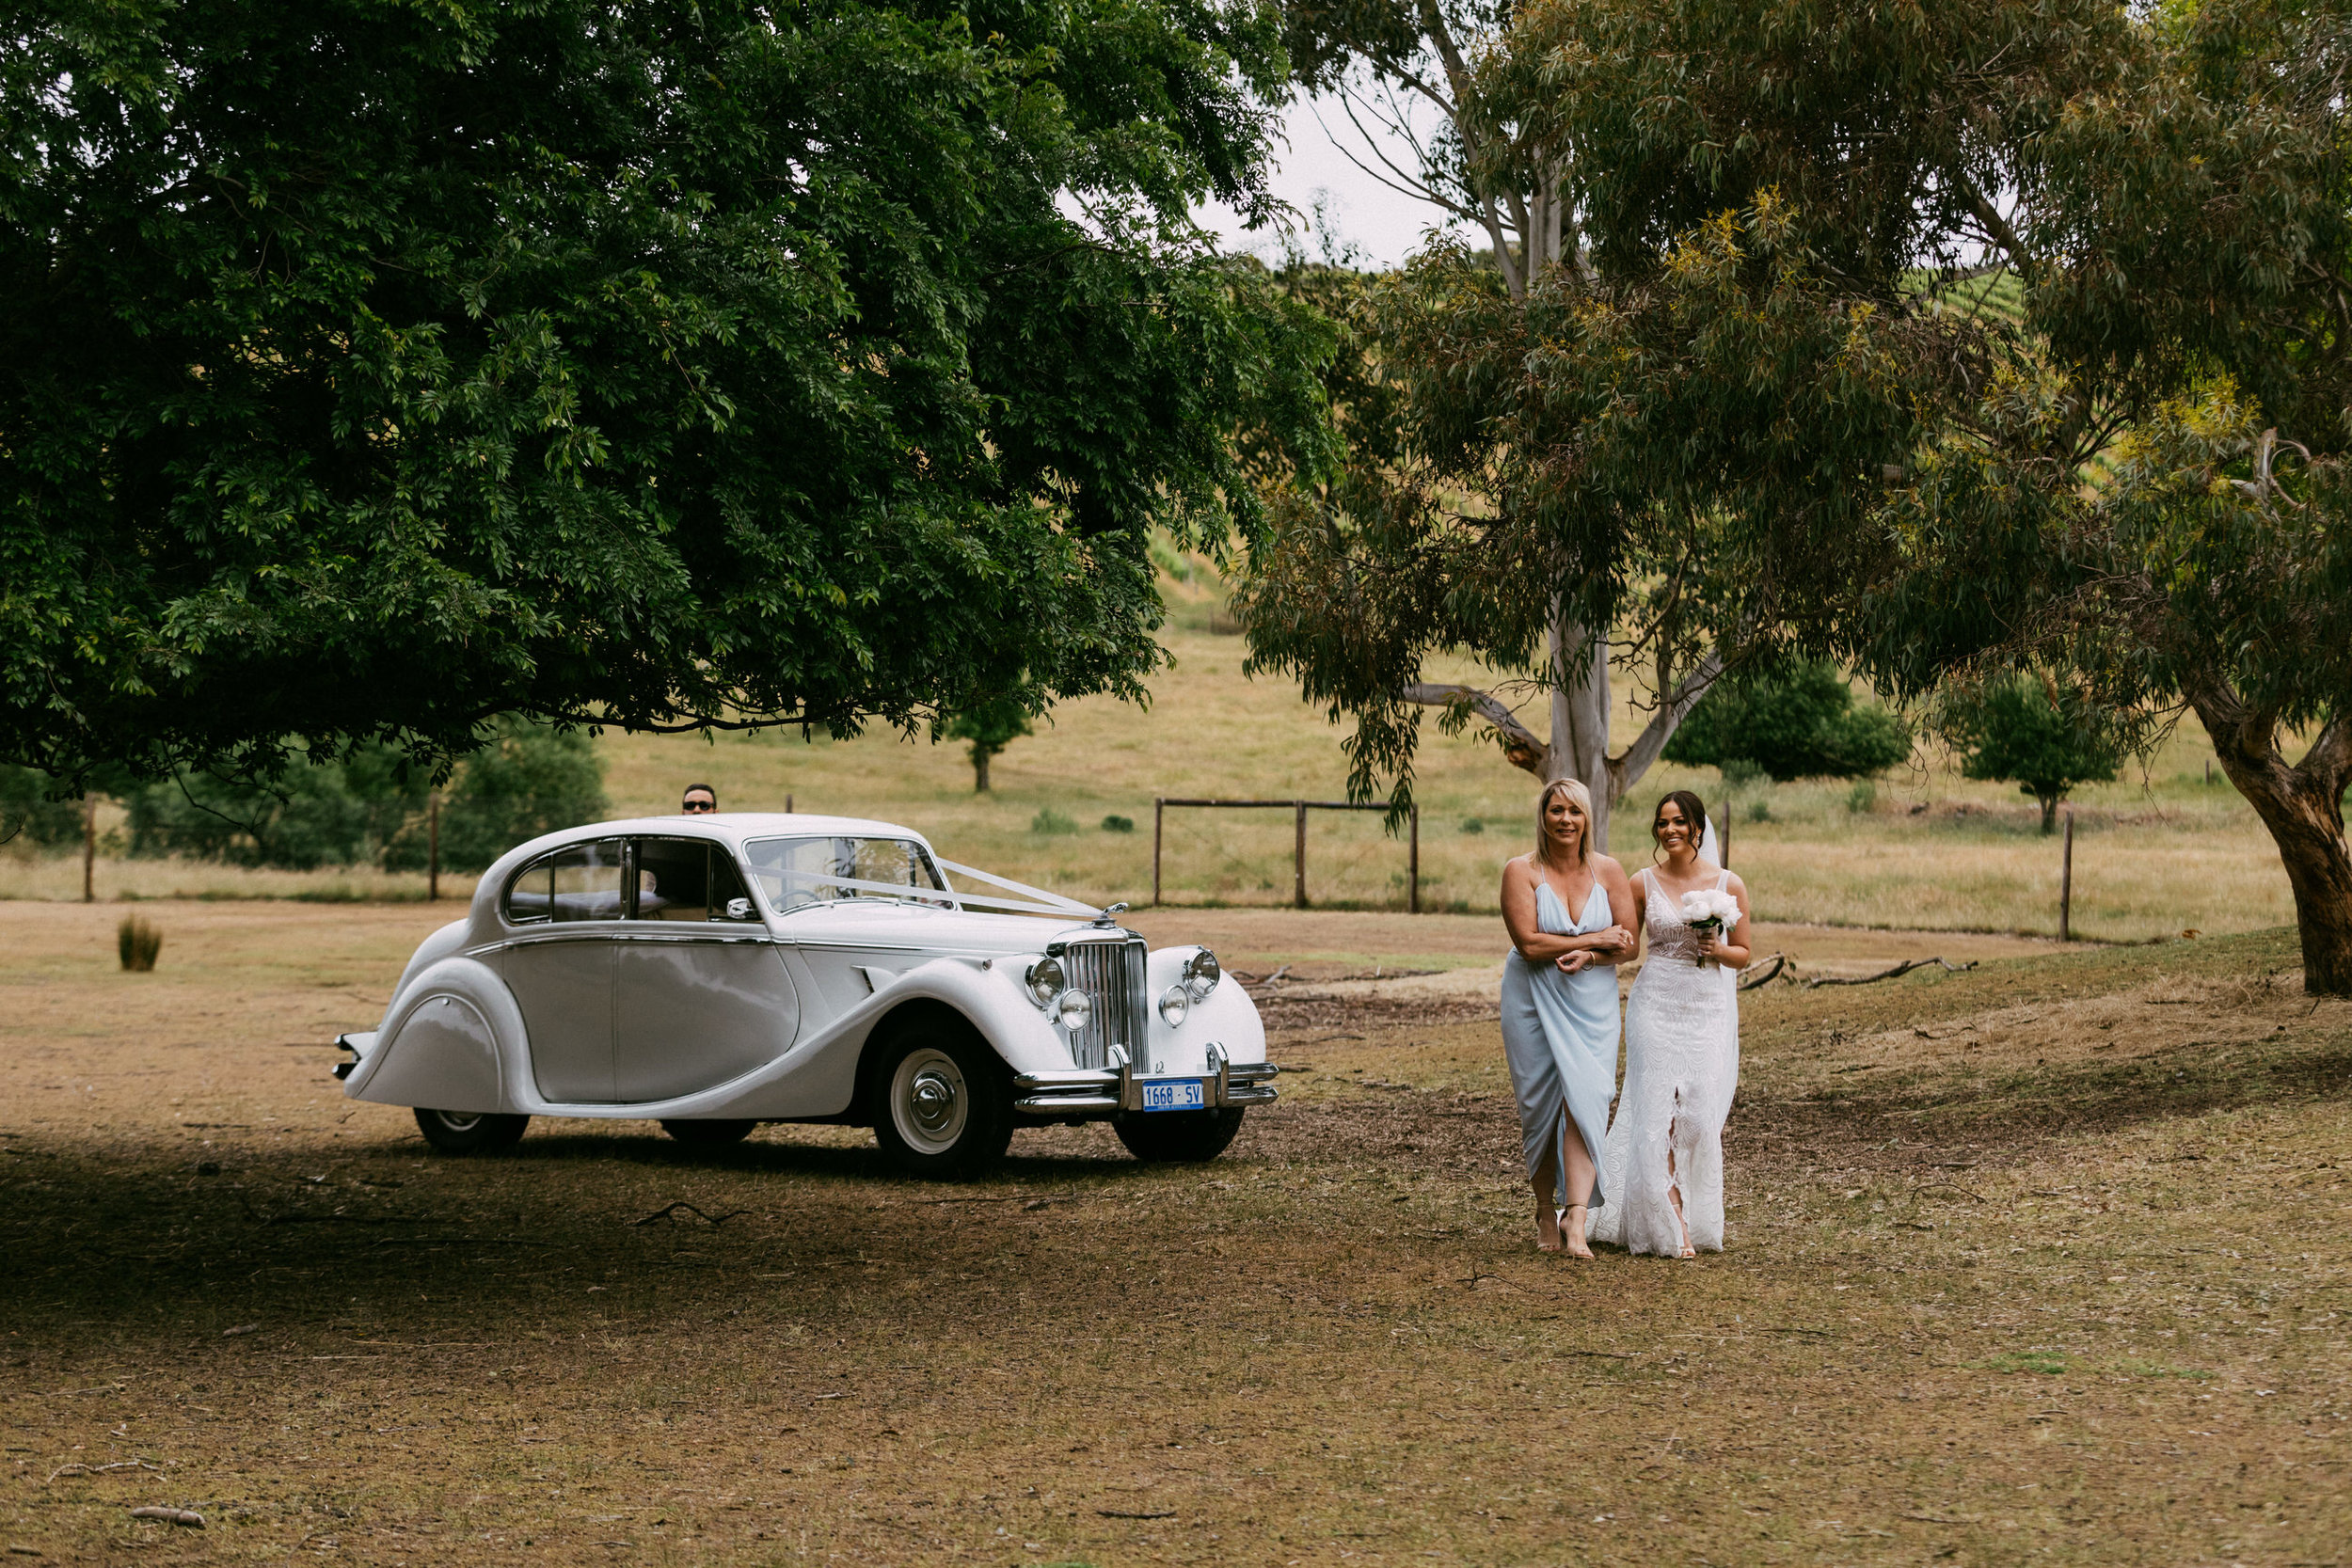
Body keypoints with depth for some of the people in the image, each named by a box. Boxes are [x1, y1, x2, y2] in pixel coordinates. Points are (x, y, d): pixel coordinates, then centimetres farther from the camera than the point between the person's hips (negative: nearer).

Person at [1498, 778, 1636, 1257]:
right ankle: (1546, 1211, 19)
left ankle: (1575, 1217, -20)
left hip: (1591, 1002, 1)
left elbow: (1628, 944, 3)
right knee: (1540, 1108, 4)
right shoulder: (1521, 871, -4)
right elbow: (1529, 942, -14)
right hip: (1533, 1001, -1)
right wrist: (1596, 938, -11)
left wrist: (1588, 956, -16)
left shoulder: (1608, 872, 3)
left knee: (1584, 1101, -14)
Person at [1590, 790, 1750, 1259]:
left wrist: (1718, 951, -12)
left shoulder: (1728, 885, 2)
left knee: (1703, 1115, -5)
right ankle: (1672, 1225, -7)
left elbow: (1743, 953, 9)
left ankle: (1702, 1218, 11)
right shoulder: (1643, 884, 3)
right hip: (1657, 1004, 0)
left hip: (1710, 1008, 0)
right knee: (1661, 1113, -8)